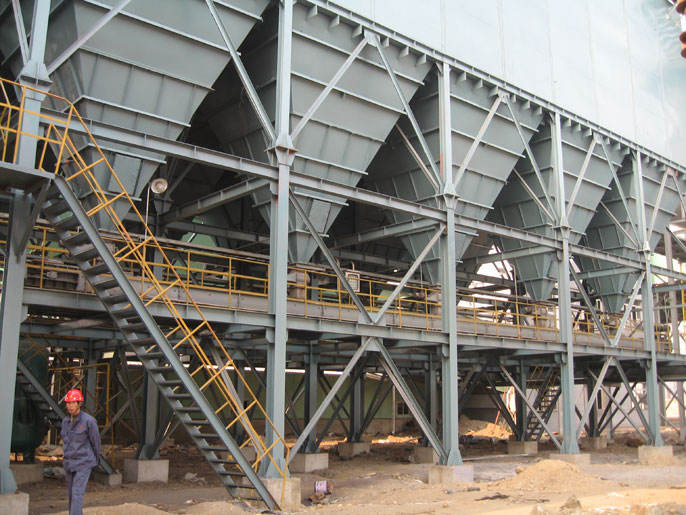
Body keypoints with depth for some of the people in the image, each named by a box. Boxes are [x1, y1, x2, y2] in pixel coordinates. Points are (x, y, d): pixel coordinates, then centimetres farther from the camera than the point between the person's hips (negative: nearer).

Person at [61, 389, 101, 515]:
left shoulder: (89, 421, -14)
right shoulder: (65, 422, 5)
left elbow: (96, 441, -4)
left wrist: (96, 459, 8)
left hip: (84, 463, -6)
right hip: (69, 463, 6)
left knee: (77, 493, -14)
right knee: (71, 493, 12)